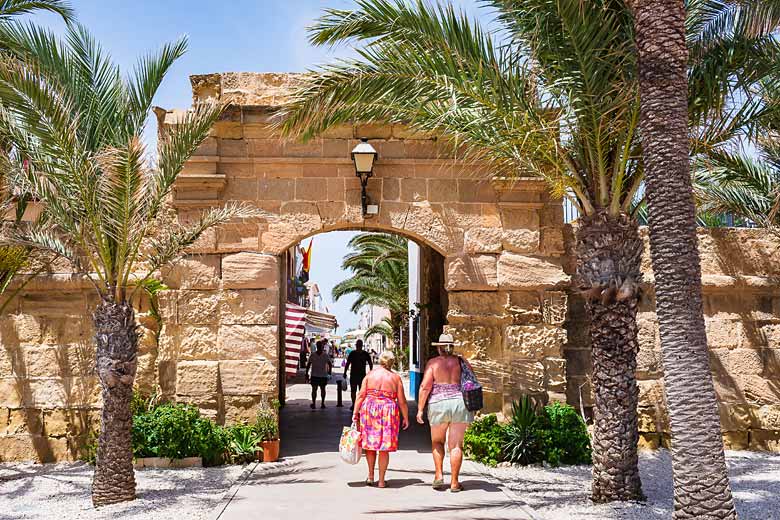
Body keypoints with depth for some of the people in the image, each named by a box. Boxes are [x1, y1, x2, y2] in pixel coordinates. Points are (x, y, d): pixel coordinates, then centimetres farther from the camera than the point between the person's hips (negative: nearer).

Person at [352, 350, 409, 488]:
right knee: (384, 448, 4)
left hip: (369, 409, 1)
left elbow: (361, 395, 0)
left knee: (369, 443, 15)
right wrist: (406, 418, 11)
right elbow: (402, 401, 3)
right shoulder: (396, 377, 4)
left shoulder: (370, 374, 6)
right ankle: (381, 480, 8)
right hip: (388, 412, -1)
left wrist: (355, 413, 2)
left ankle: (370, 476, 16)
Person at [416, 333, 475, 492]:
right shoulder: (462, 362, 6)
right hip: (460, 403, 1)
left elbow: (425, 386, -7)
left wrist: (420, 408, -3)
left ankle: (439, 475, 7)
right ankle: (454, 482, 5)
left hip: (438, 405, -1)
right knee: (456, 445, 4)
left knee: (437, 441, 18)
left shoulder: (433, 363, 0)